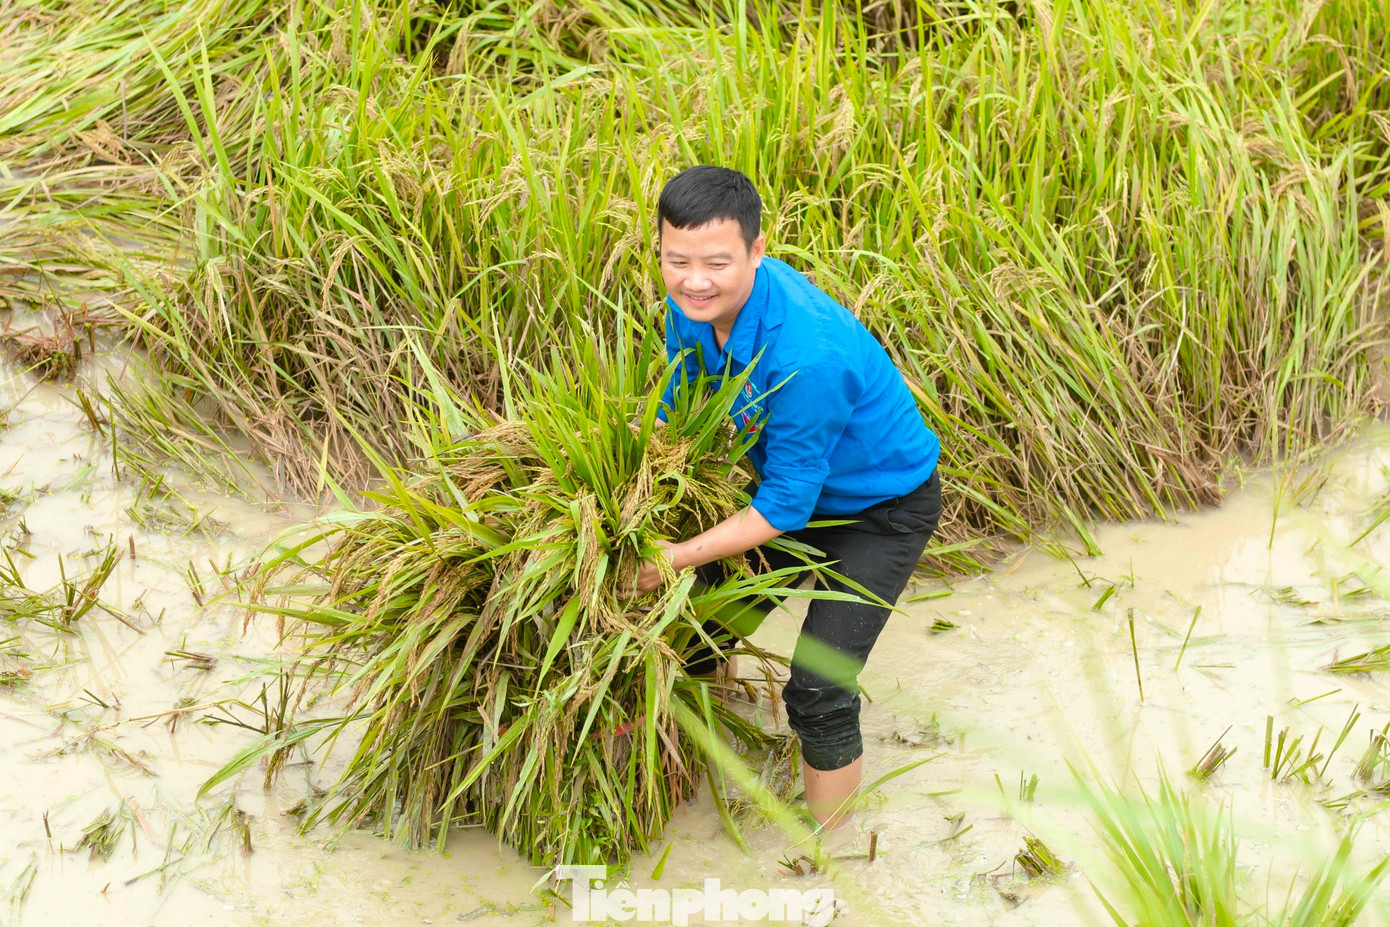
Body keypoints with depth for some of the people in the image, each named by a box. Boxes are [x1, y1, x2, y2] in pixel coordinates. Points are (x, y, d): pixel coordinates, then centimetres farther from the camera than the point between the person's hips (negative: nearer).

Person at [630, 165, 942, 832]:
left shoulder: (805, 354, -40)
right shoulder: (695, 302, -17)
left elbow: (786, 503, -29)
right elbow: (678, 408, 4)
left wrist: (679, 556, -25)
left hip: (881, 508, -8)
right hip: (791, 481, 8)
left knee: (819, 690, -16)